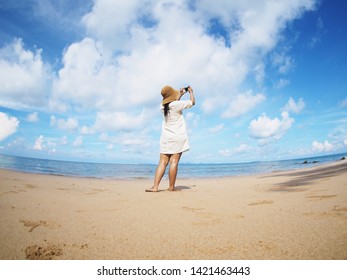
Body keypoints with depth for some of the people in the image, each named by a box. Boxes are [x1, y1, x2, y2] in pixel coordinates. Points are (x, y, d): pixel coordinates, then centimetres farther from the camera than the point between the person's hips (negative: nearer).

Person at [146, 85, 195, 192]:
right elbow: (192, 102, 3)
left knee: (162, 162, 1)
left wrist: (180, 94, 36)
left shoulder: (163, 106, 9)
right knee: (174, 162, -5)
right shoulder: (177, 104, -9)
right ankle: (171, 187, -2)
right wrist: (191, 91, 20)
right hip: (177, 137, -6)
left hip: (165, 138, 6)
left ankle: (155, 186, -6)